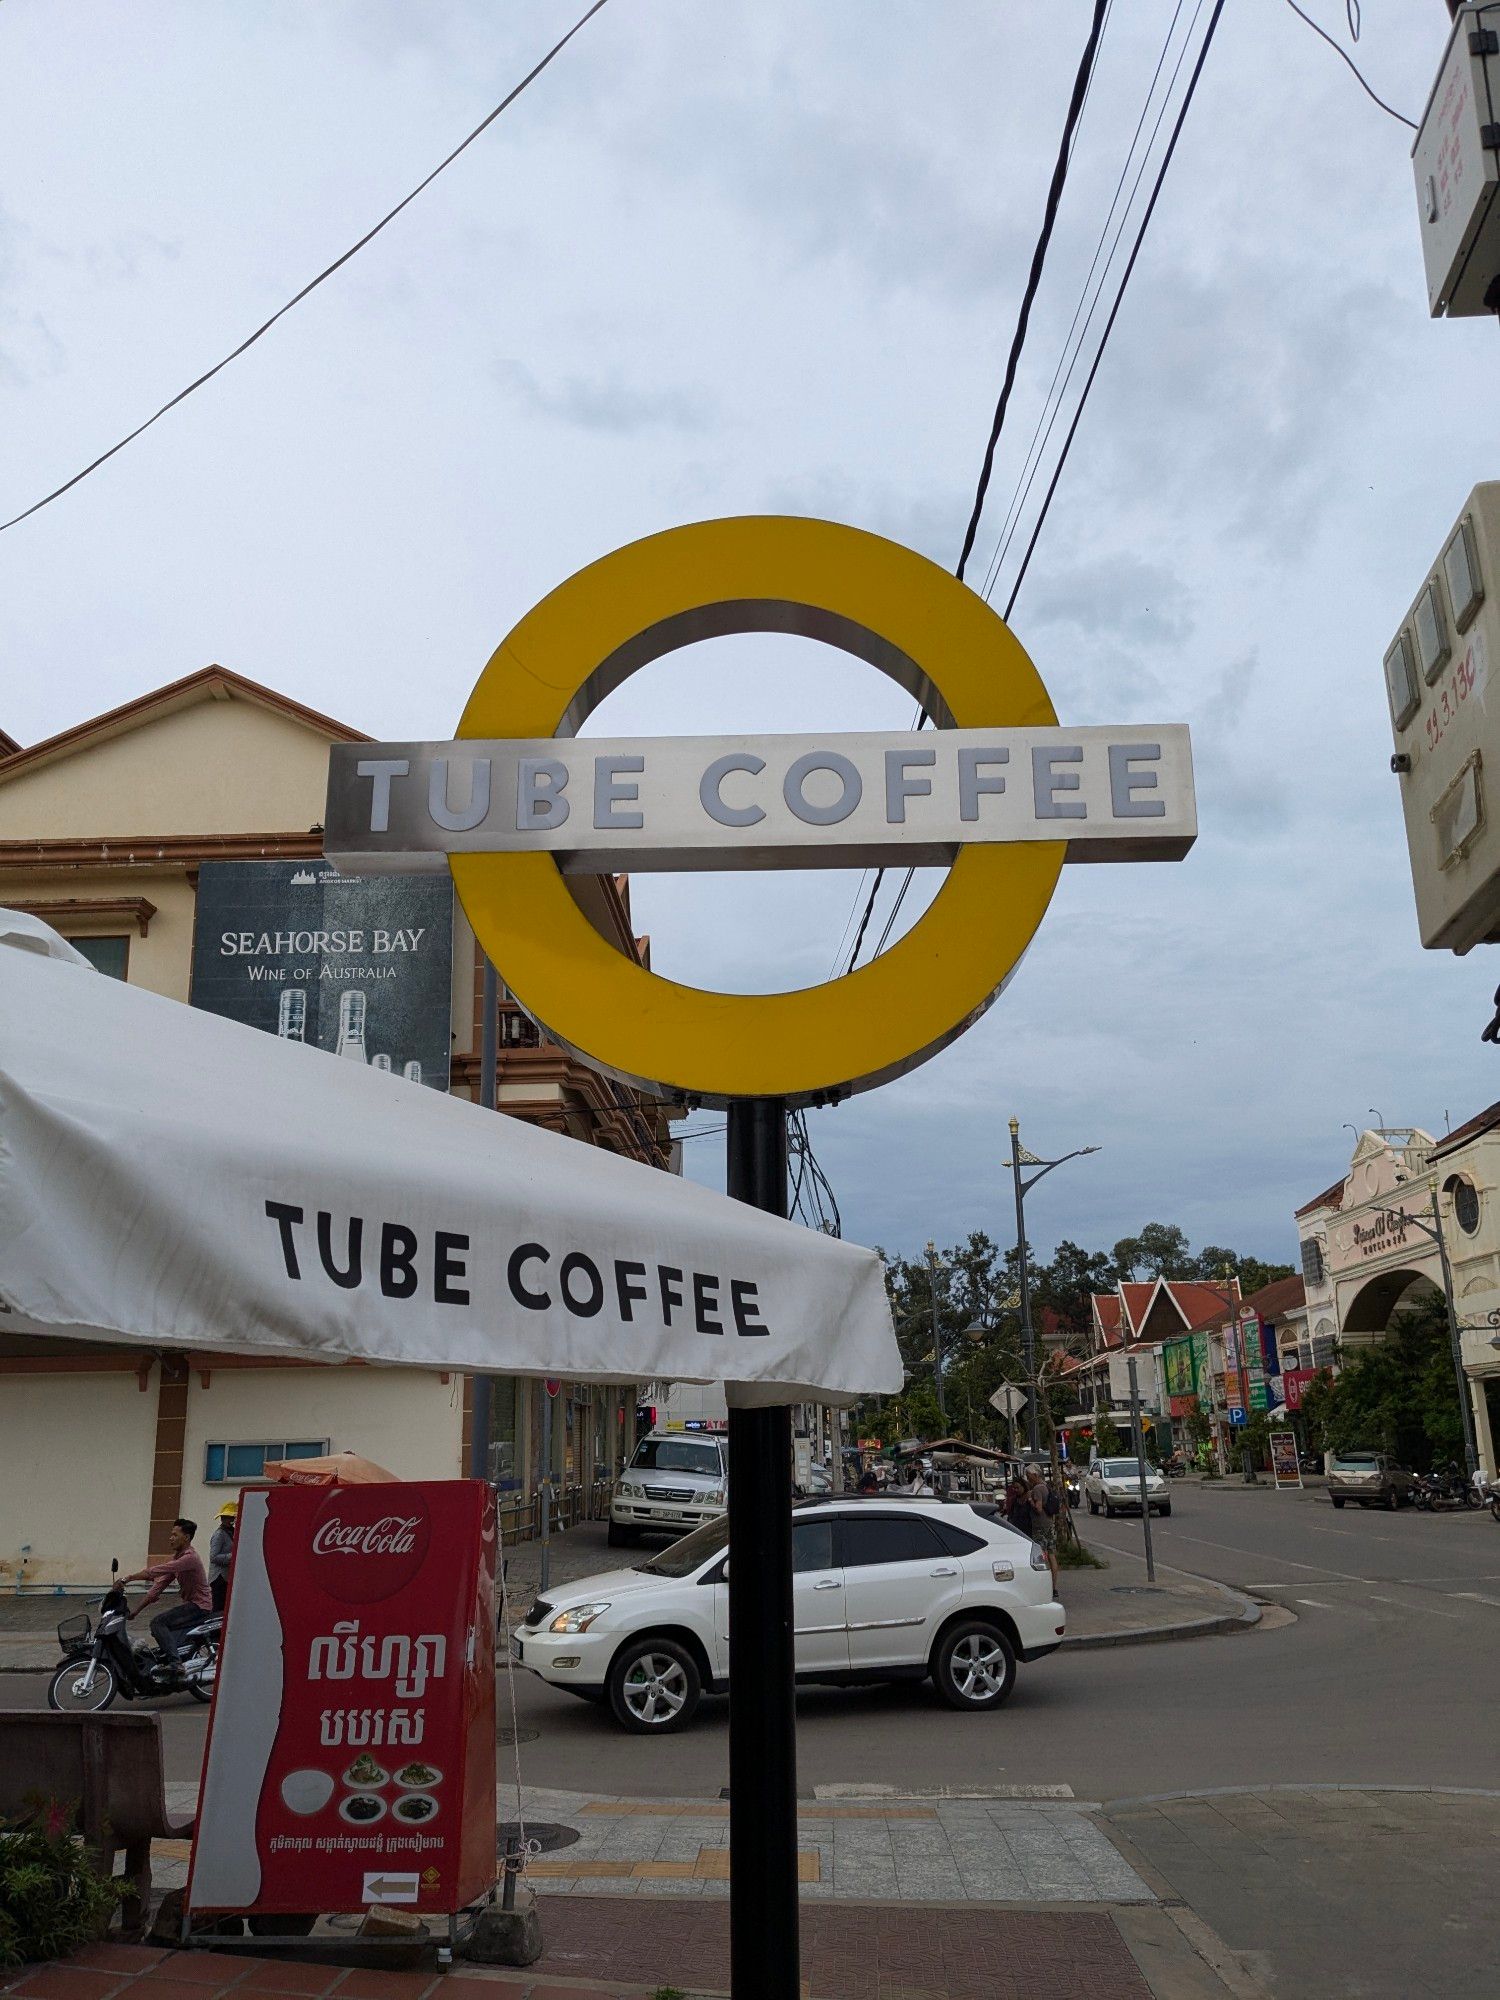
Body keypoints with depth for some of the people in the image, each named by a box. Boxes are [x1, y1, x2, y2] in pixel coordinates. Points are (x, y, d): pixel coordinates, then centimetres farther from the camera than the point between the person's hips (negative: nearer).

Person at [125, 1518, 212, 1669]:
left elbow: (158, 1571, -29)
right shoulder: (175, 1557, 12)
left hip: (199, 1606, -10)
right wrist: (136, 1610, 4)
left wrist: (128, 1578, -31)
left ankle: (175, 1662, -23)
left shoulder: (190, 1557, -20)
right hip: (189, 1604, 10)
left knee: (158, 1622, -19)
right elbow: (159, 1584, 10)